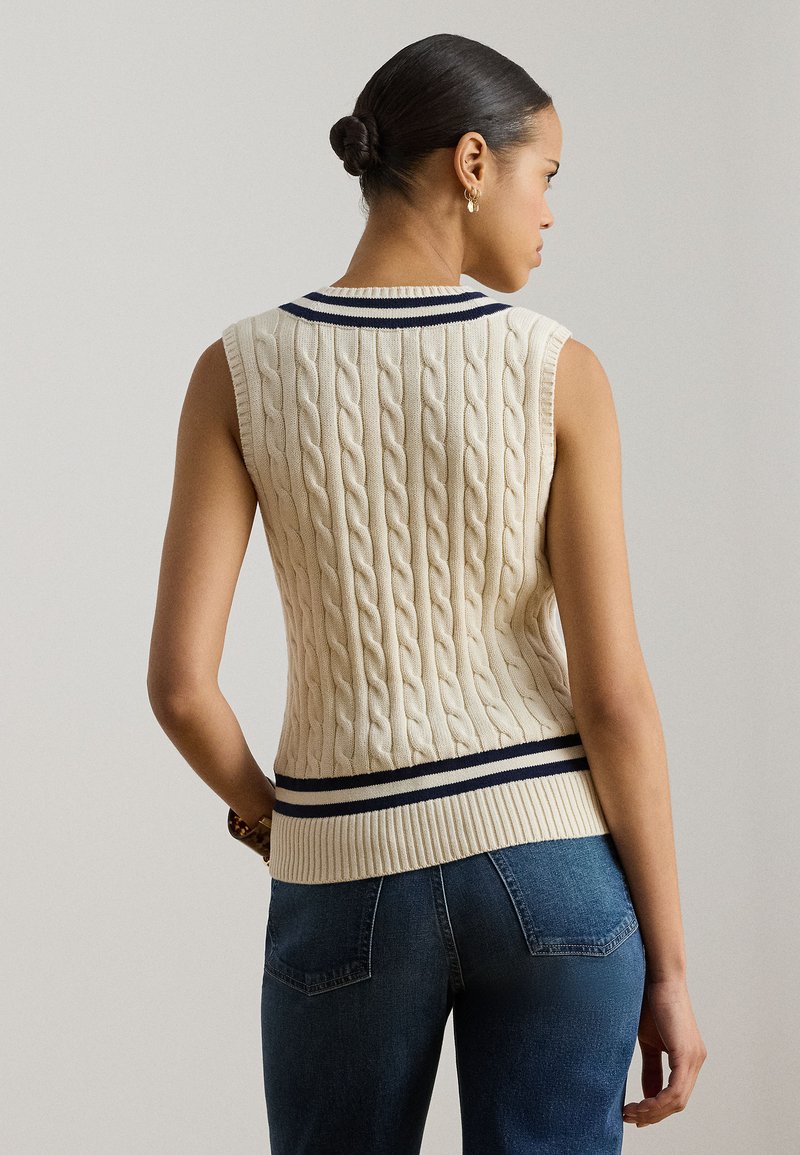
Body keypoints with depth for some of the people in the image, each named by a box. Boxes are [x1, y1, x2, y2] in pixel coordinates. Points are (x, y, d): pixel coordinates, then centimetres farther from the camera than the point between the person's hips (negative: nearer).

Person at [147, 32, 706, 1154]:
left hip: (354, 883, 1)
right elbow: (614, 693, -11)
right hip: (552, 866, -1)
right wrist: (667, 968, -3)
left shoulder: (242, 369, -5)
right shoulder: (557, 370, -9)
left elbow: (179, 680, -9)